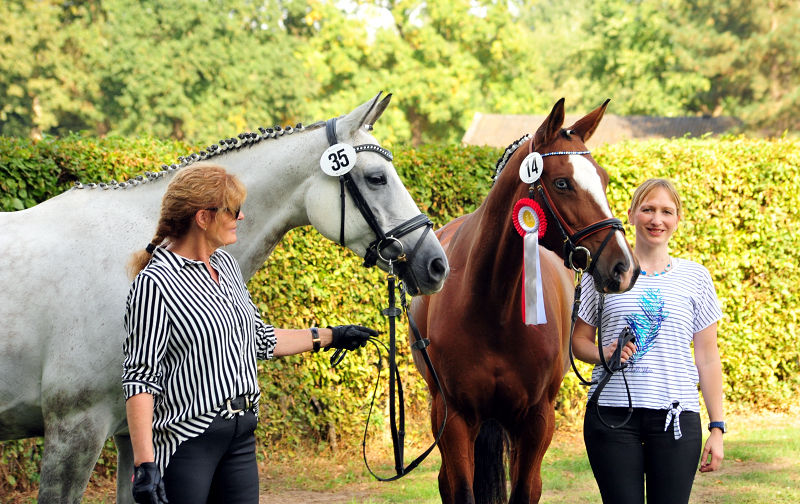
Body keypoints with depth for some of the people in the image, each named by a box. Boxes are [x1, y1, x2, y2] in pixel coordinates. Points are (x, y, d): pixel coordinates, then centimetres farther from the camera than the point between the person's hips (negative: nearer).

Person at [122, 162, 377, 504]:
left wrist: (328, 337, 30)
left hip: (241, 436, 8)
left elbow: (258, 340, 24)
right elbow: (140, 377, -17)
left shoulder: (225, 264, 11)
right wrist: (144, 463, -24)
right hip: (187, 438, -8)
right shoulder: (155, 283, -14)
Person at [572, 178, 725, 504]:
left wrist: (717, 428, 4)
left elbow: (708, 356, 9)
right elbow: (579, 339, 12)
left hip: (677, 415, 1)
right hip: (611, 413, -1)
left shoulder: (695, 277, 8)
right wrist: (603, 354, -12)